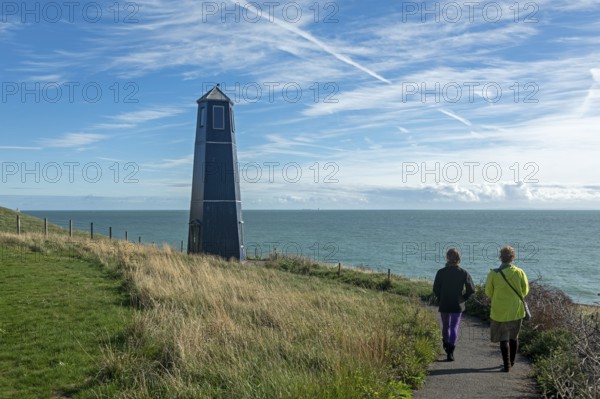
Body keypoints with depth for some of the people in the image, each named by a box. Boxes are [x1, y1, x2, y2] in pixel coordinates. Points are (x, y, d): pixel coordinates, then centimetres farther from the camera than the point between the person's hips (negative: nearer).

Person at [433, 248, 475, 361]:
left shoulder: (441, 272, -8)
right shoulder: (463, 273, -5)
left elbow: (435, 289, -8)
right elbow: (471, 289, -6)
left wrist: (441, 299, 7)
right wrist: (463, 298, 6)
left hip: (444, 305, 0)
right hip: (458, 305, 0)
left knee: (445, 326, 17)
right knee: (454, 327, 5)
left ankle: (446, 346, 30)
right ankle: (450, 352, -6)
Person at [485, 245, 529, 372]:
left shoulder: (493, 273, -14)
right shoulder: (520, 273, -9)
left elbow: (488, 292, -4)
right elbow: (525, 291, 1)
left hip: (499, 311, -2)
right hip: (516, 310, 2)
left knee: (503, 338, 6)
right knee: (514, 337, 18)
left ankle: (507, 365, 4)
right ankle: (511, 362, 30)